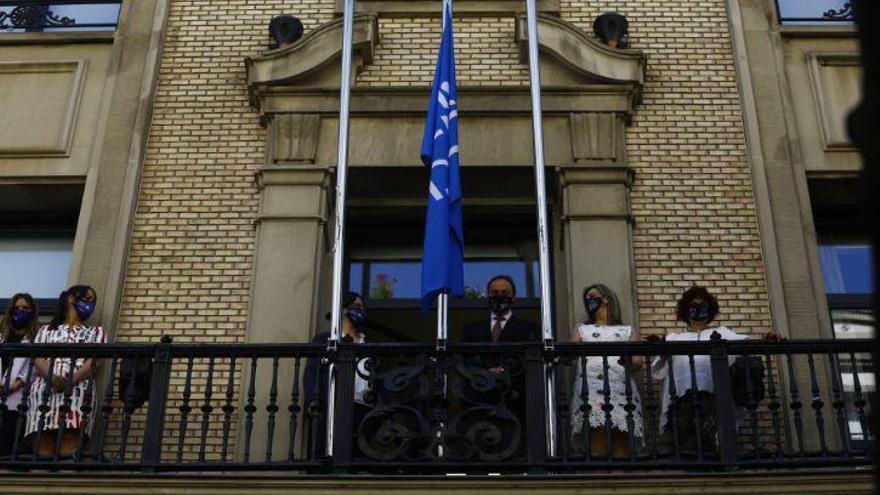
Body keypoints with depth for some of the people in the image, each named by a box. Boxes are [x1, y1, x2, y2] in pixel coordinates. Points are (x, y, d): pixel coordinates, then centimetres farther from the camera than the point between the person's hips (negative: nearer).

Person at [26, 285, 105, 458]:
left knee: (69, 452, -21)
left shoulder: (96, 332, 26)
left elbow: (94, 361, 7)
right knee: (42, 453, -17)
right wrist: (52, 377, -14)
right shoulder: (47, 330, 27)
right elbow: (38, 358, 9)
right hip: (45, 388, 1)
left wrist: (71, 381, -13)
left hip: (78, 388, -1)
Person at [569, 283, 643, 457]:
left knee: (621, 449, -9)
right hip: (591, 389, -1)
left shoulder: (628, 331, 25)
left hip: (621, 390, 1)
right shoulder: (581, 329, 28)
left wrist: (629, 361, -13)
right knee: (597, 448, -17)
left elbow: (638, 363, 10)